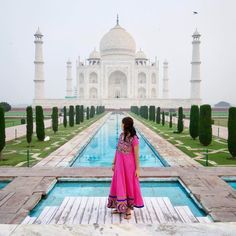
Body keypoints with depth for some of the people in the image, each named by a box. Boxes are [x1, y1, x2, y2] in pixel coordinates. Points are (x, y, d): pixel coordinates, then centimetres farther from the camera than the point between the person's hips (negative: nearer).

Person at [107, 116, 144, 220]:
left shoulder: (134, 138, -17)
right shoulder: (121, 135, 4)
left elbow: (136, 154, -14)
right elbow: (117, 150, 9)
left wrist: (137, 169, -12)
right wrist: (114, 163, 12)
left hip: (129, 165, -6)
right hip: (120, 164, 7)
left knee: (129, 185, 7)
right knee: (119, 185, 14)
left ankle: (128, 210, 22)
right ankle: (120, 207, 31)